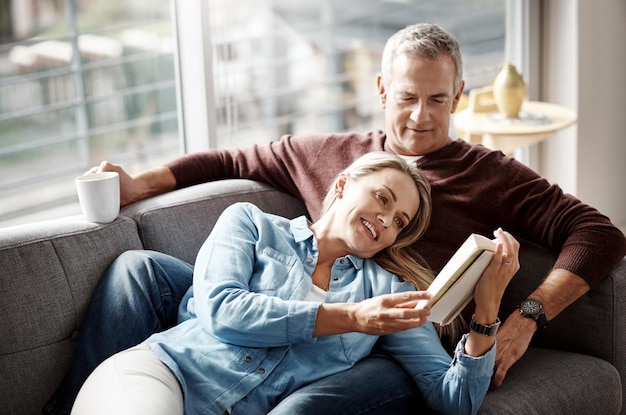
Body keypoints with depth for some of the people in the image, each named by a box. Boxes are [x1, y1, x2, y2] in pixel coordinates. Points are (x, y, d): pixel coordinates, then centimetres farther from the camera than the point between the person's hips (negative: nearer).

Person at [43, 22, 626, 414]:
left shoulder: (490, 176, 14)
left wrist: (529, 314, -11)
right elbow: (234, 162, 34)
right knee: (140, 269, -4)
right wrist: (139, 186, 21)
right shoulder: (330, 154, 24)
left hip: (394, 354, -4)